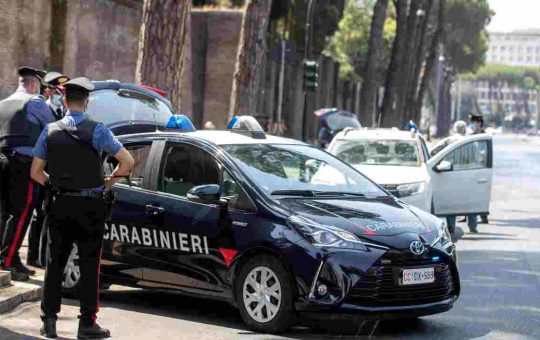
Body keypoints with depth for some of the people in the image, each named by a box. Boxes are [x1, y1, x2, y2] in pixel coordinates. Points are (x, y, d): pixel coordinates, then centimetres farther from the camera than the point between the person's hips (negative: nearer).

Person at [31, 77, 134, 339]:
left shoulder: (50, 131, 2)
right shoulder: (96, 130, -8)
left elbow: (35, 172, 3)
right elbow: (127, 162, -11)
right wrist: (109, 181, 3)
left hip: (60, 206, 3)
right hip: (90, 206, -3)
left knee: (55, 263, 11)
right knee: (89, 265, 2)